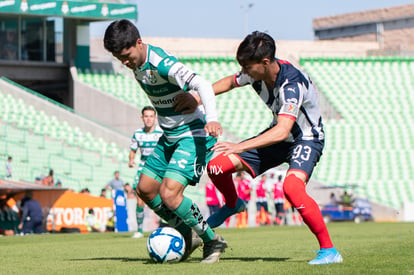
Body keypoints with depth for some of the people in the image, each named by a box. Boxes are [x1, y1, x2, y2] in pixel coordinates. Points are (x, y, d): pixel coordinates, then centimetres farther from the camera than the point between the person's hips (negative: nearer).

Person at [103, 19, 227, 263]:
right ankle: (188, 236, 24)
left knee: (169, 193, -21)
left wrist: (212, 119, -51)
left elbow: (202, 85, -37)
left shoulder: (162, 63, -25)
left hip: (194, 134, -10)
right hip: (170, 137, 10)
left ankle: (213, 241, -3)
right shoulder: (137, 64, 2)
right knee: (145, 189, 12)